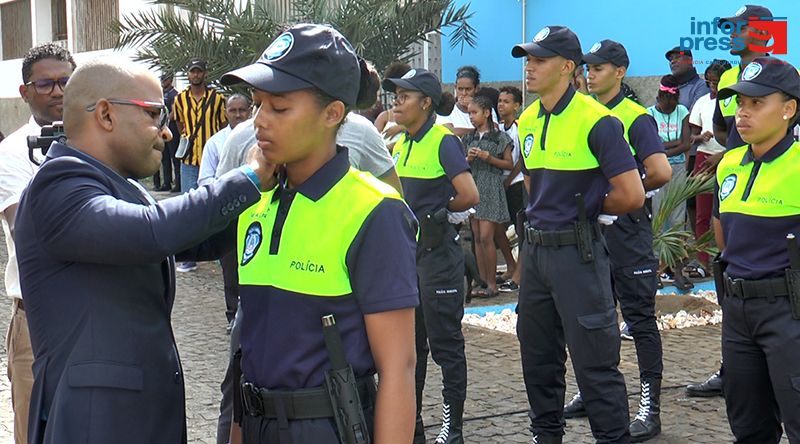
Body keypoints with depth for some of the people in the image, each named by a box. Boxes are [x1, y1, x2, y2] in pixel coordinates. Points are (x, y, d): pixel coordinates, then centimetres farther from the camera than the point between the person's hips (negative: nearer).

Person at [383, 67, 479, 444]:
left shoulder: (443, 141, -12)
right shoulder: (399, 144, 10)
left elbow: (469, 196, -21)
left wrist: (440, 209, -6)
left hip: (437, 250, -8)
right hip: (405, 247, 8)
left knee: (444, 341, 0)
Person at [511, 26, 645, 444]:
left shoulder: (597, 121, -15)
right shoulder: (528, 121, 8)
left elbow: (631, 195, -17)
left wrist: (586, 205, -2)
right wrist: (547, 211, 12)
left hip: (577, 250, -8)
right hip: (535, 247, 8)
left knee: (594, 359, -3)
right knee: (537, 356, 17)